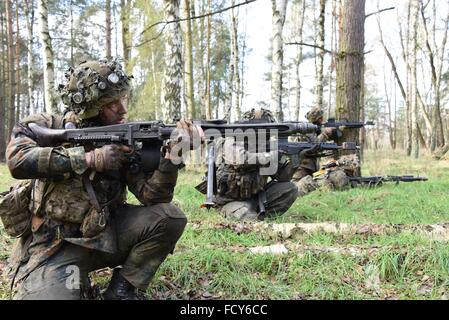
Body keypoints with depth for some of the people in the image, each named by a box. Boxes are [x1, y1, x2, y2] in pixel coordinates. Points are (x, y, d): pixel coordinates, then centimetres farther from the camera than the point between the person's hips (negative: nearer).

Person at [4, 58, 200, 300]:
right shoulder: (46, 127, -3)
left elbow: (152, 195, -9)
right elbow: (17, 159, -24)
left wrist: (172, 155, -27)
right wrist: (91, 158, -25)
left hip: (106, 236, 4)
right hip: (55, 247, -3)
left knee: (170, 216, -15)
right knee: (52, 294, -32)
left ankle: (123, 289, 0)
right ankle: (77, 284, 4)